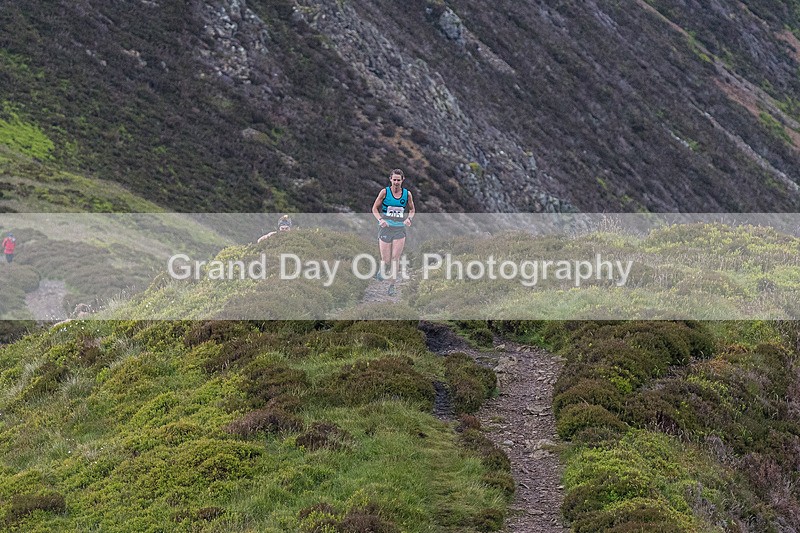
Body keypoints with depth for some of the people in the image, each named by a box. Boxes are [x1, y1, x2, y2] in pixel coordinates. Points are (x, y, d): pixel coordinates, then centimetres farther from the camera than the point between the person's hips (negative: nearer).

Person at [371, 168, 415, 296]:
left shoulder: (407, 194, 2)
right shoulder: (384, 192, -3)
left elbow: (412, 210, 15)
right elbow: (375, 209, 2)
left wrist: (409, 218, -6)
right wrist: (380, 219, -15)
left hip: (400, 229, 1)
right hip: (386, 228, -1)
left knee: (395, 259, -4)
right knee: (386, 260, -1)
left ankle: (392, 284, 7)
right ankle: (381, 271, 32)